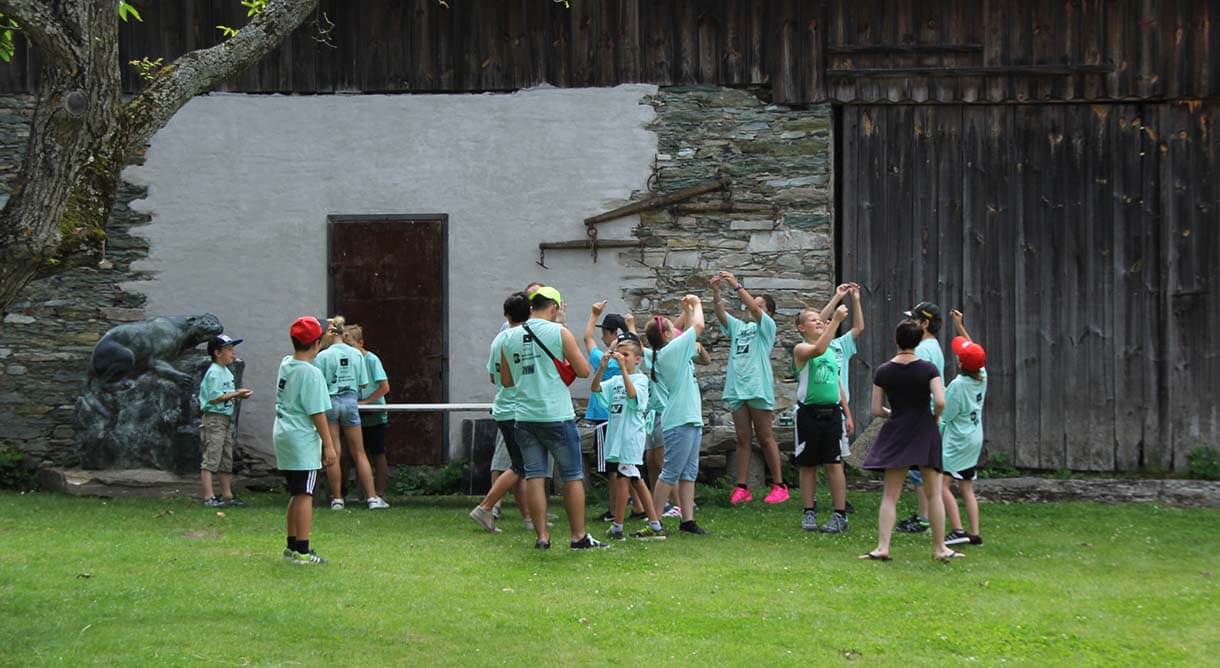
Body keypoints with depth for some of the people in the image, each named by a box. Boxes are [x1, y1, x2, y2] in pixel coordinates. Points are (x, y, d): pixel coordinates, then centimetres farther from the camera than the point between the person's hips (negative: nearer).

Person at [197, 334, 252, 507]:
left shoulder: (226, 372, 16)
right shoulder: (214, 372, -15)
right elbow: (214, 397, -22)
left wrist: (238, 394, 3)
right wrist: (236, 394, -19)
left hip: (226, 418, 10)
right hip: (214, 418, -10)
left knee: (226, 460, 15)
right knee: (211, 460, -10)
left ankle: (227, 495, 21)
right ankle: (208, 497, -13)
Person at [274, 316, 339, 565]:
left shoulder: (285, 364, 7)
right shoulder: (311, 373, -17)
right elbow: (317, 413, -17)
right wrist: (329, 445, -12)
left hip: (282, 435, 8)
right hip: (303, 441, -8)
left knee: (297, 495, 17)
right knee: (304, 495, -6)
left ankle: (292, 546, 24)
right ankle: (302, 551, -7)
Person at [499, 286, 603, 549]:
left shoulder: (510, 338, 7)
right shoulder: (559, 333, -6)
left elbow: (506, 380, 15)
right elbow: (584, 370, -5)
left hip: (525, 417, 4)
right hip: (557, 416, -4)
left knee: (534, 476, 5)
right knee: (572, 477, 5)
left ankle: (542, 536, 3)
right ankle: (579, 536, 8)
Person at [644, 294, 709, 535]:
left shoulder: (675, 352, 14)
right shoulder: (670, 351, -11)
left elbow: (691, 330, 30)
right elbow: (698, 326, -8)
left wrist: (687, 310, 21)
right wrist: (696, 304, 7)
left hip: (691, 420, 10)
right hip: (680, 421, -10)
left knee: (689, 473, 8)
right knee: (670, 473, -6)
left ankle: (688, 520, 9)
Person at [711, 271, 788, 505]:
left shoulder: (767, 326, 5)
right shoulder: (737, 326, 19)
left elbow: (753, 308, -13)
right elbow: (719, 312, 4)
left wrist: (737, 285, -19)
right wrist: (715, 291, -13)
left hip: (759, 388, -5)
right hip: (736, 388, 5)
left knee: (766, 438, -3)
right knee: (743, 439, 5)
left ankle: (779, 486, 1)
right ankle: (741, 488, 3)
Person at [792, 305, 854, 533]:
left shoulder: (832, 351, 16)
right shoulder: (801, 349, -3)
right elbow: (818, 349, -27)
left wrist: (848, 414, 16)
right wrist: (835, 320, -28)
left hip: (832, 412, 4)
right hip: (809, 412, -4)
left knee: (834, 464, -2)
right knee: (808, 464, 4)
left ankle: (840, 515, -3)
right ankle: (809, 512, 12)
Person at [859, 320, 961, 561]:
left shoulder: (883, 372, -3)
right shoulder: (928, 369, -8)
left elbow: (876, 410, -3)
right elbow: (940, 401, -19)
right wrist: (935, 418, 1)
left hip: (895, 433, 1)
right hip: (925, 433, -1)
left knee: (890, 495, 4)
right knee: (934, 493, 7)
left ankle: (882, 546, -7)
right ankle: (939, 548, 10)